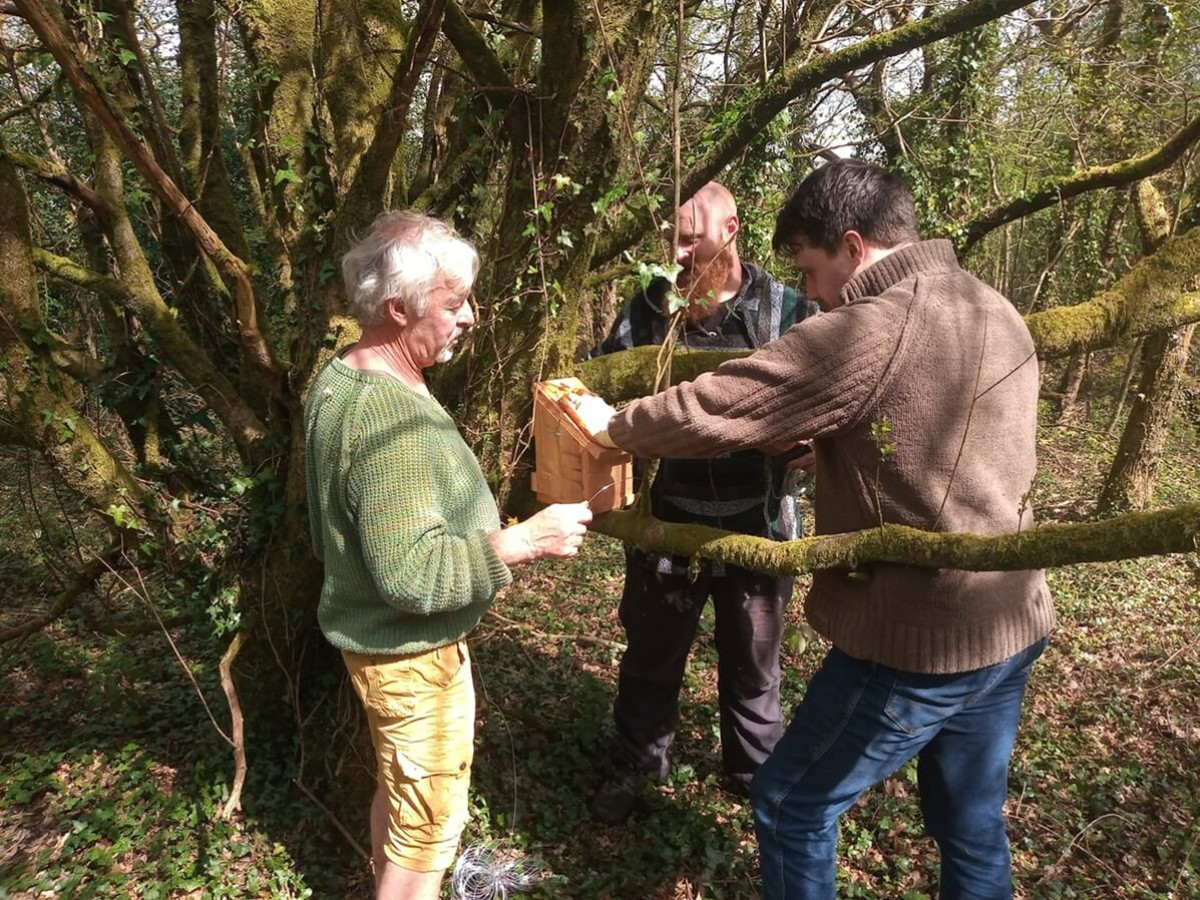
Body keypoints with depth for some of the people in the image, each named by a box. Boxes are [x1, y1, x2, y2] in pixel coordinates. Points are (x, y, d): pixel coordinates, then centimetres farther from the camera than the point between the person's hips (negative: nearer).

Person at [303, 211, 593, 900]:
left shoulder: (345, 379, 3)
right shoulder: (391, 417, -31)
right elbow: (412, 574, -32)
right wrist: (524, 540, -26)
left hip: (384, 636, 10)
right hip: (412, 653, -10)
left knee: (400, 793, 29)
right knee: (427, 828, 9)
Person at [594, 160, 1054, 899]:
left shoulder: (864, 333, -21)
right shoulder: (1001, 314, 6)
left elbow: (707, 413, -20)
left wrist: (615, 428, -2)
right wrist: (803, 433, 12)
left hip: (914, 646, -8)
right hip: (1013, 629, 8)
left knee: (792, 807, 12)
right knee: (974, 828, 24)